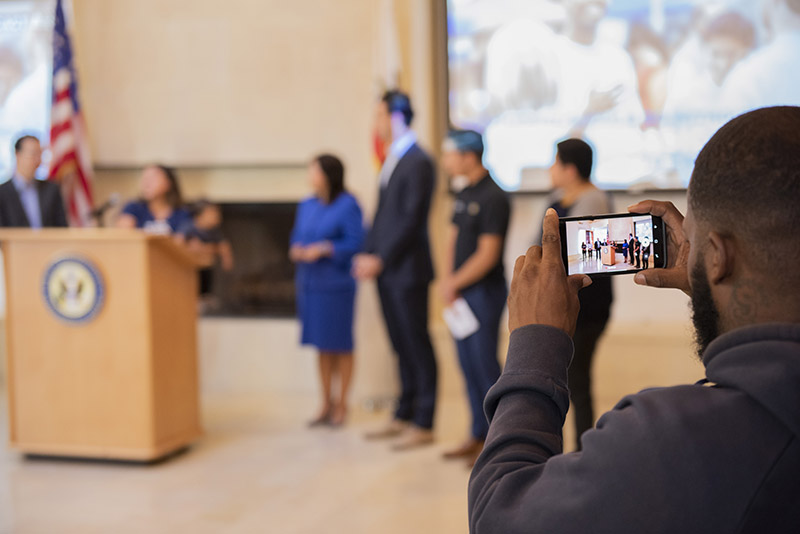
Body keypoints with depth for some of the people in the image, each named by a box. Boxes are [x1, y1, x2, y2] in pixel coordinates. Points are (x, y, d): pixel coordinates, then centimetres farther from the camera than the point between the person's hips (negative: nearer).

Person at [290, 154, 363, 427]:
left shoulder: (348, 205, -8)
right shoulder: (306, 206, 12)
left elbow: (355, 242, -14)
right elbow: (297, 237, 19)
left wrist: (324, 249, -19)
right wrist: (296, 250, -2)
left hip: (337, 283, -6)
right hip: (310, 282, 6)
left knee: (340, 346, 2)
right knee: (323, 347, 11)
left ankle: (342, 405, 12)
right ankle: (326, 404, 20)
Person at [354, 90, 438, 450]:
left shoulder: (418, 163, -13)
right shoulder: (393, 160, 15)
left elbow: (411, 220, -18)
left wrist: (380, 259, -17)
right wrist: (367, 255, 6)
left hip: (407, 270, -9)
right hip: (385, 270, 9)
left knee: (417, 346, -1)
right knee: (401, 346, 14)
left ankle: (423, 424, 6)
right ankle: (404, 417, 23)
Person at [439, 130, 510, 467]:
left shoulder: (493, 197, -14)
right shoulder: (464, 195, 13)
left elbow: (487, 255, -17)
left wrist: (454, 283, -10)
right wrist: (448, 280, 0)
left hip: (485, 291, -9)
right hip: (461, 292, 9)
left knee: (485, 363, -5)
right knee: (468, 363, 12)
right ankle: (478, 436, 22)